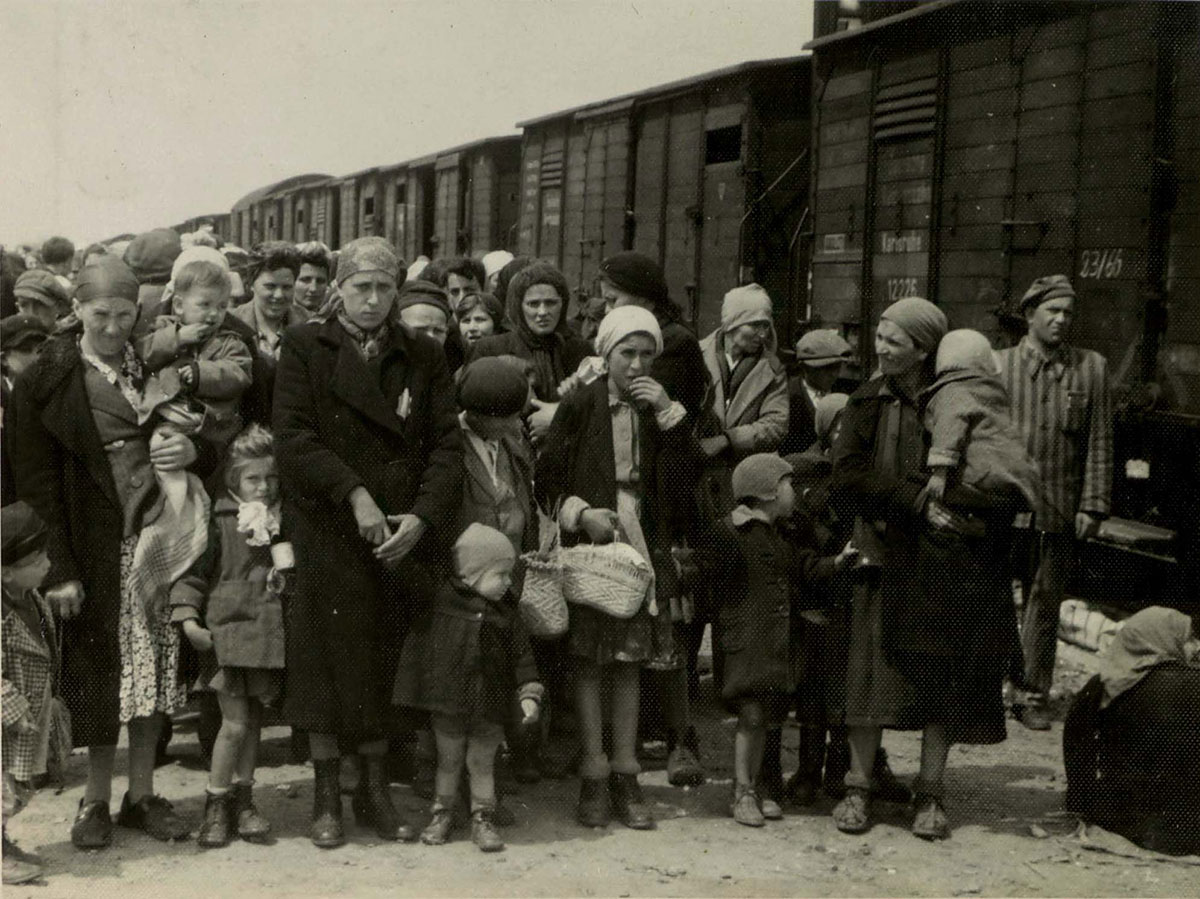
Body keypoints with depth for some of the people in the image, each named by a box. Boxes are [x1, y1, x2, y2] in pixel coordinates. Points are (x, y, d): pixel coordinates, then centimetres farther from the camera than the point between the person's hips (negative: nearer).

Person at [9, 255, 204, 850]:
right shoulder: (46, 380, -3)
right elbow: (36, 479, -5)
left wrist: (194, 450, -9)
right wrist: (59, 567, -11)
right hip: (97, 547, -3)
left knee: (155, 665, 6)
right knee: (101, 670, 2)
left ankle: (141, 794, 19)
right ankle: (97, 797, 18)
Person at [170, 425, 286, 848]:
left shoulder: (285, 522, 8)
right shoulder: (220, 521, -5)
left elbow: (298, 572, 21)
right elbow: (194, 572, -4)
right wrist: (188, 618, -12)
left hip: (270, 633, 4)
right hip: (228, 628, -4)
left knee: (254, 720, 12)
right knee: (234, 723, -5)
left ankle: (243, 798, 24)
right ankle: (216, 805, 9)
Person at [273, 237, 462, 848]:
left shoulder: (423, 358, 11)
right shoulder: (305, 348, 4)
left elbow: (446, 444, 5)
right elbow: (293, 437, -7)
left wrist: (422, 516, -10)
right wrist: (354, 495, -16)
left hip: (401, 540, 2)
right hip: (328, 536, -2)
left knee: (384, 666, 6)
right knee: (328, 662, 2)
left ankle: (375, 791, 18)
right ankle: (326, 795, 14)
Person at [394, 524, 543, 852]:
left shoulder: (506, 613, -1)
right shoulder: (440, 603, -8)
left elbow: (522, 656, 2)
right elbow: (417, 647, -1)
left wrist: (529, 694, -6)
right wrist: (410, 690, 0)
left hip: (490, 706, 1)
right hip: (447, 703, -1)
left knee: (482, 763, 10)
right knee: (448, 761, 13)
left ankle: (483, 819, 21)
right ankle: (442, 814, 27)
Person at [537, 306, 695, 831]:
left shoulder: (660, 409, 8)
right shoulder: (579, 407, -2)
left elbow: (683, 478, -2)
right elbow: (548, 479, -1)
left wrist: (668, 413, -9)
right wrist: (582, 513, -16)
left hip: (640, 547, 3)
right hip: (589, 546, -3)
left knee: (629, 661, 5)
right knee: (589, 660, -2)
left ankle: (625, 776, 10)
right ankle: (594, 776, 4)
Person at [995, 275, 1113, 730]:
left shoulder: (1091, 368, 6)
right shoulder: (997, 364, 3)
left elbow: (1100, 443, 5)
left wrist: (1093, 505, 0)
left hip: (1060, 511, 1)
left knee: (1044, 605, 8)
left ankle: (1034, 697, 17)